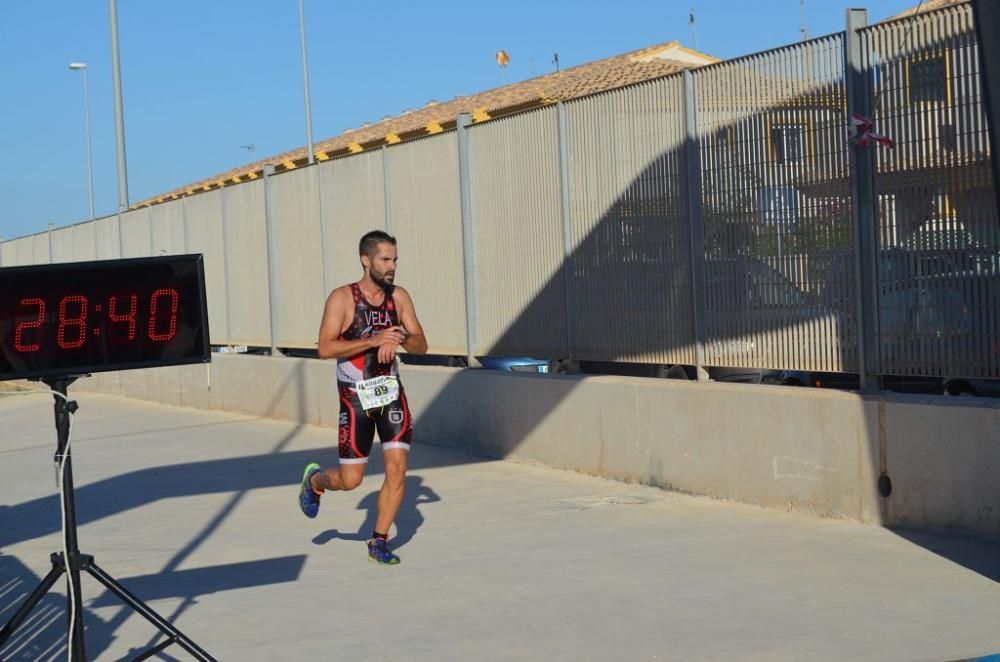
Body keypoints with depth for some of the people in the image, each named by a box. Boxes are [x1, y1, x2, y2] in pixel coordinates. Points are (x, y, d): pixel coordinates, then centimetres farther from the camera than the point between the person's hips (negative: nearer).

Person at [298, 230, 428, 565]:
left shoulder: (399, 297, 2)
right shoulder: (342, 298, -11)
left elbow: (421, 346, 4)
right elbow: (325, 349, -20)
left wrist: (401, 338, -18)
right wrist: (374, 340, -28)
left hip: (391, 392, 4)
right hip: (356, 397, -4)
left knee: (397, 469, -6)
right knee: (350, 480, 0)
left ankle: (379, 542, 9)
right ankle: (314, 480, 35)